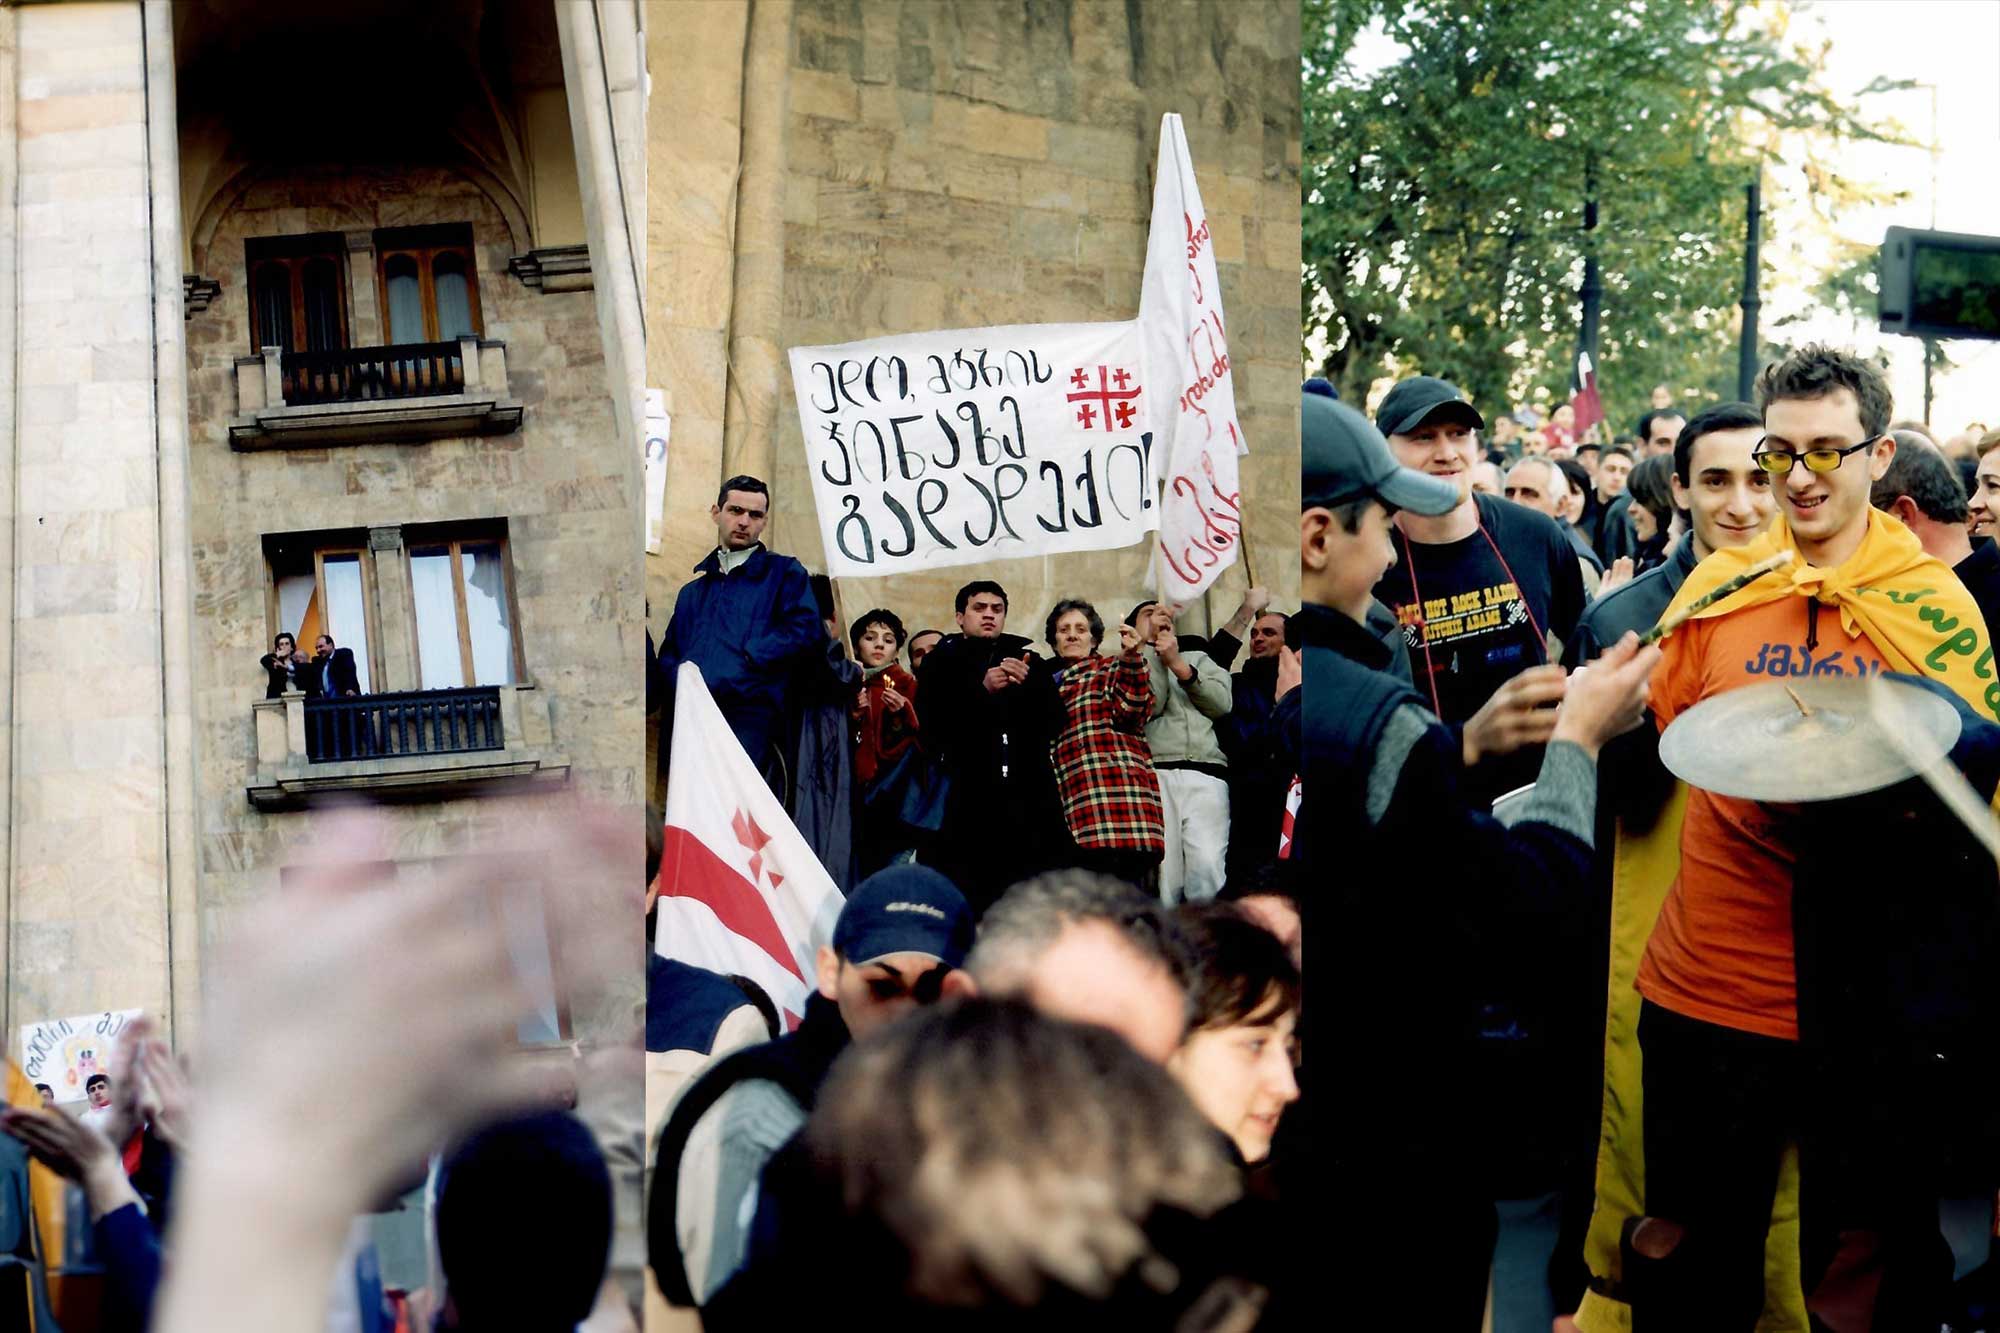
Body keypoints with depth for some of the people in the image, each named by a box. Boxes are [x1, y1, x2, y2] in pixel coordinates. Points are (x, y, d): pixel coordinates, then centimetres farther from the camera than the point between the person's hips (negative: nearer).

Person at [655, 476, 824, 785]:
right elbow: (668, 653, 20)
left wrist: (743, 658, -9)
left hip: (749, 715, -5)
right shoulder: (694, 587, 28)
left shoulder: (783, 572, 14)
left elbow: (805, 632, -3)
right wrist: (679, 677, -3)